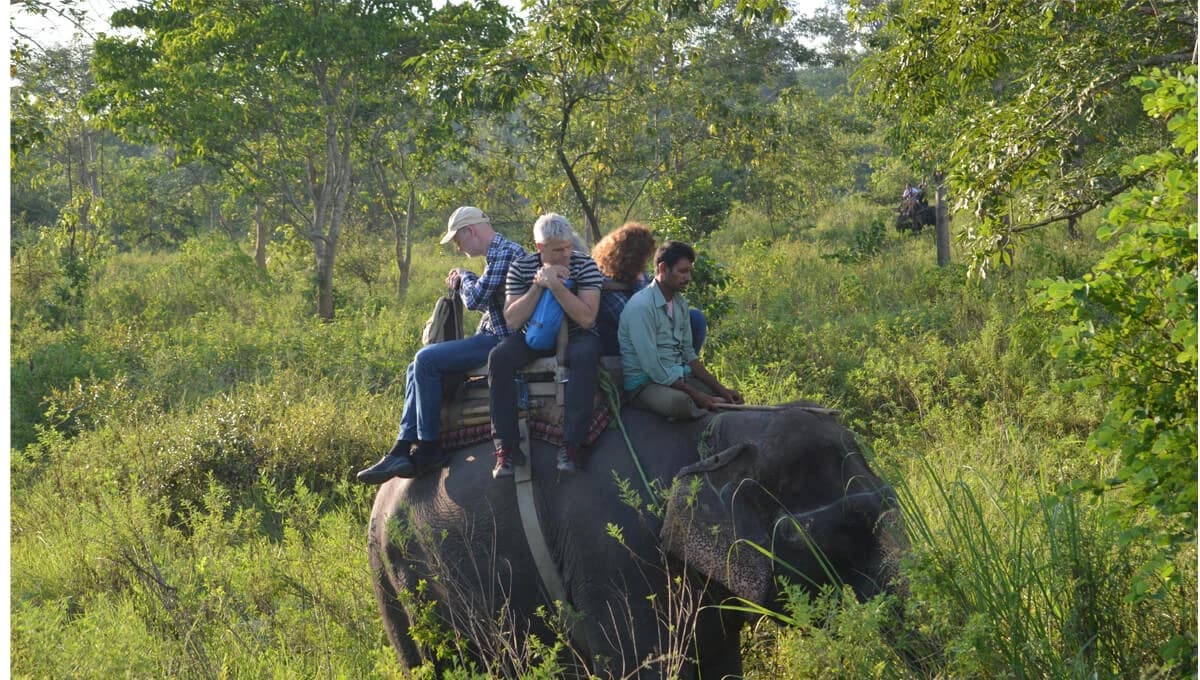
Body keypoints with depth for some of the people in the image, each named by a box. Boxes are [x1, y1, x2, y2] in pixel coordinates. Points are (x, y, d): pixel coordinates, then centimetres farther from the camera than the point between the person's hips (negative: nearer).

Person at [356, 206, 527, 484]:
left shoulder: (504, 252, -15)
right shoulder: (496, 252, 18)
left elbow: (476, 299, -20)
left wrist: (465, 277, 0)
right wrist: (461, 284, 8)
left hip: (502, 340, -11)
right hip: (491, 336, 11)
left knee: (427, 360, -20)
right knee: (418, 368, 9)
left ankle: (429, 448, -14)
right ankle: (401, 450, -1)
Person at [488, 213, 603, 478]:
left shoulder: (585, 265, -12)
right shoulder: (520, 268, -6)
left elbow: (587, 318, -21)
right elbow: (512, 320, -13)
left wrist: (556, 286, -30)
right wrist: (538, 285, -23)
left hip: (575, 335, -2)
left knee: (585, 356, -37)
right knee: (499, 357, -28)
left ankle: (572, 444, -35)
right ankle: (507, 447, -27)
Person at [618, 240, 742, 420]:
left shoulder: (680, 302, 10)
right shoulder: (641, 306, -18)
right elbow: (652, 367, -20)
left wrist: (720, 389, 4)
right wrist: (694, 394, -19)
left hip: (680, 377, 8)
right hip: (646, 383, -8)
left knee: (732, 399, -3)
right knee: (680, 402, -37)